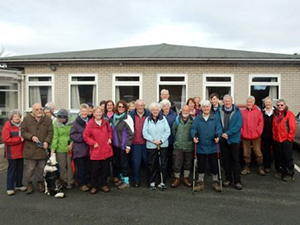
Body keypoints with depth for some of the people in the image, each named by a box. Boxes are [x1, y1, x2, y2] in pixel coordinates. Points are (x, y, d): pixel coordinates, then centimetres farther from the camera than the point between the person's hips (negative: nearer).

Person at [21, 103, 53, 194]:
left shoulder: (47, 119, 7)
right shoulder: (27, 119, 3)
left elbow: (50, 132, 5)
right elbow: (23, 131, 2)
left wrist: (47, 141, -10)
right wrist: (31, 137, -14)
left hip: (42, 149, 2)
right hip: (30, 149, -1)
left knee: (41, 168, 10)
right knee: (29, 168, 3)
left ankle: (40, 183, 26)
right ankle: (29, 184, 19)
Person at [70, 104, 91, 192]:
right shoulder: (76, 122, -5)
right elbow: (72, 134, -10)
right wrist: (82, 137, -17)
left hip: (89, 149, 5)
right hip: (79, 149, -4)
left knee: (89, 167, 13)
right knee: (81, 167, 2)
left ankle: (88, 182, 27)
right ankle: (81, 184, 14)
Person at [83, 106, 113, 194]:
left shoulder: (105, 122, 4)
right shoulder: (90, 124, -9)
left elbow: (109, 131, 21)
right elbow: (85, 136, -6)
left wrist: (109, 138, 6)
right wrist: (93, 143, -12)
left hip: (106, 150, 4)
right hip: (95, 151, -4)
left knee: (105, 169, 11)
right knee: (95, 169, 6)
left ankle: (103, 184, 26)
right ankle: (94, 186, 20)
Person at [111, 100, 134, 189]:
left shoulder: (127, 118, -9)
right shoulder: (115, 117, 9)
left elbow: (130, 133, -11)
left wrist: (128, 145, -14)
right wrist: (111, 141, 9)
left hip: (123, 145, -6)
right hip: (115, 144, 6)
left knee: (124, 163, 1)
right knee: (117, 162, 12)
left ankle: (126, 181, 12)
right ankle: (121, 178, 27)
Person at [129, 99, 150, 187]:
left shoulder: (148, 114, 1)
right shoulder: (131, 114, 0)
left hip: (146, 142, 1)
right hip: (135, 143, 0)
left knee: (147, 161, 10)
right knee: (136, 162, 5)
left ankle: (150, 179, 24)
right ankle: (136, 180, 18)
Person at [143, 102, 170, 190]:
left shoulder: (163, 118, 3)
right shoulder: (147, 119, 4)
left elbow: (168, 131, -1)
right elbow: (145, 133, -2)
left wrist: (161, 140, -11)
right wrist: (153, 140, -12)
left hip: (163, 145, 0)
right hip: (151, 146, 0)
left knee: (163, 164, 3)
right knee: (152, 164, 3)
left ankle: (162, 181, 14)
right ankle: (152, 182, 15)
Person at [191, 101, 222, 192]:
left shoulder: (215, 118, 2)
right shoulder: (197, 119, 3)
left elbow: (218, 129, -3)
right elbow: (193, 128, -3)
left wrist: (217, 135, -22)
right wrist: (194, 136, -22)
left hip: (212, 146, 0)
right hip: (201, 146, 0)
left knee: (214, 164, 7)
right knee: (201, 165, 10)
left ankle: (215, 181, 25)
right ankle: (200, 182, 25)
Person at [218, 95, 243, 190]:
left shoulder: (237, 111, -2)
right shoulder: (219, 111, 3)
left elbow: (239, 125, -9)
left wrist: (228, 133, -16)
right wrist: (221, 134, -11)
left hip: (234, 139, -2)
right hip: (223, 139, 2)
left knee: (235, 160, 0)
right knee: (226, 160, 9)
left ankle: (237, 181, 6)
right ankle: (228, 179, 22)